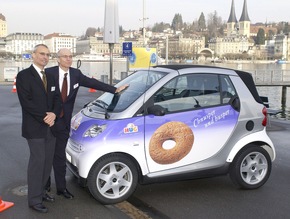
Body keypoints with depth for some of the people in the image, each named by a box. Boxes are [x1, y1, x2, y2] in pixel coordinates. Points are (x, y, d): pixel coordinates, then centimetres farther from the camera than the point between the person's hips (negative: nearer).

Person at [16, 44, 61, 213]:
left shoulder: (50, 77, 14)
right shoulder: (24, 75, -7)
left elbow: (57, 98, 8)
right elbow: (26, 102, -16)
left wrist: (53, 114, -12)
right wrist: (45, 117, -18)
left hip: (50, 126, 7)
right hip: (34, 127, -7)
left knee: (48, 161, 10)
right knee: (37, 161, -5)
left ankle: (41, 191, 25)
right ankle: (34, 200, 4)